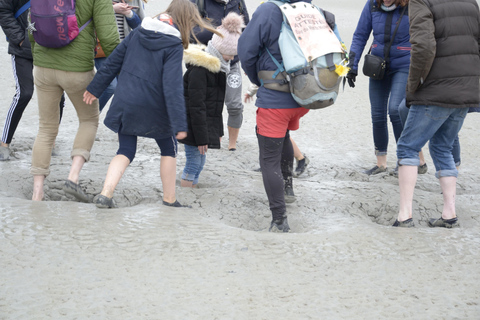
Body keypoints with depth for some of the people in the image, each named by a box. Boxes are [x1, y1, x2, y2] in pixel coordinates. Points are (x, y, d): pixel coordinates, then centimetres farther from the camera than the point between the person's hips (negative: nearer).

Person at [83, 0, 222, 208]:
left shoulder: (138, 33, 4)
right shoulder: (174, 46, -13)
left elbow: (113, 62, 8)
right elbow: (172, 86, -19)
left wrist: (95, 88, 17)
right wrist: (179, 124, -19)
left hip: (125, 105, 4)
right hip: (153, 108, -4)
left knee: (126, 151, 12)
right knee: (169, 150, 17)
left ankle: (105, 194, -7)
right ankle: (169, 201, 22)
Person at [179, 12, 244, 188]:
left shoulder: (217, 66, 11)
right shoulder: (199, 68, -20)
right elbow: (196, 106, -21)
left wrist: (217, 130, 20)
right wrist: (201, 137, -20)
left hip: (207, 123, 9)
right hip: (194, 125, -9)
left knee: (199, 160, 14)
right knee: (194, 161, -7)